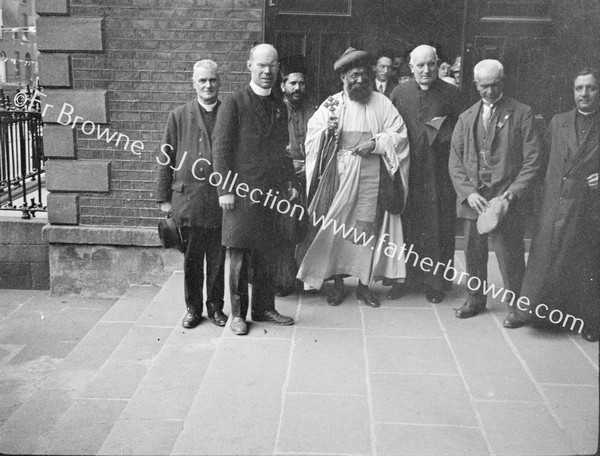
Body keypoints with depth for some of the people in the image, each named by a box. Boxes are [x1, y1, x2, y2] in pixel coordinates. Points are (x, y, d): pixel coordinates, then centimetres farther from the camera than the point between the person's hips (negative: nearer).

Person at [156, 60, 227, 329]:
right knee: (191, 259, 8)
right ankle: (193, 308, 22)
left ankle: (215, 307, 23)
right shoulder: (179, 116, 5)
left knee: (217, 259, 8)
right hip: (188, 200, 0)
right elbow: (166, 159, 5)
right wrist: (164, 198, 2)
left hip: (220, 200, 0)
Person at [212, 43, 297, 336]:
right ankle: (238, 313, 14)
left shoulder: (280, 107, 15)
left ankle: (264, 308, 24)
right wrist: (224, 190, -12)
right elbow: (220, 148, -7)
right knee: (239, 256, 3)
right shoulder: (234, 104, -4)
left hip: (271, 192, 5)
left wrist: (289, 182, 10)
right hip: (241, 192, -5)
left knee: (266, 255, 12)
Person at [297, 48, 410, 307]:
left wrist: (376, 143, -12)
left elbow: (399, 135, 3)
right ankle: (338, 284, 11)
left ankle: (364, 284, 12)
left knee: (366, 230, 1)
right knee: (336, 228, 0)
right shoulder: (331, 104, 8)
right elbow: (312, 137, 5)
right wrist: (326, 131, -15)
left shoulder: (381, 103, 7)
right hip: (338, 176, 0)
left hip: (370, 177, 0)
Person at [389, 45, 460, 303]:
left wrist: (442, 131, -14)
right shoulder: (399, 93, 6)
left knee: (438, 226, 3)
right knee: (406, 223, 6)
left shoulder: (450, 93, 2)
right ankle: (404, 278, 18)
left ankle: (435, 281, 14)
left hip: (438, 172, -1)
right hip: (407, 168, 1)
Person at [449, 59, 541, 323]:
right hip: (472, 199, 3)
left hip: (505, 199, -3)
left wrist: (513, 192, -13)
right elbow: (455, 160, 8)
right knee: (473, 253, 10)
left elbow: (531, 160, -2)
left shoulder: (521, 114, 2)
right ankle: (475, 299, 27)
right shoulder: (466, 118, 14)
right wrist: (468, 192, -6)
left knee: (509, 256, -2)